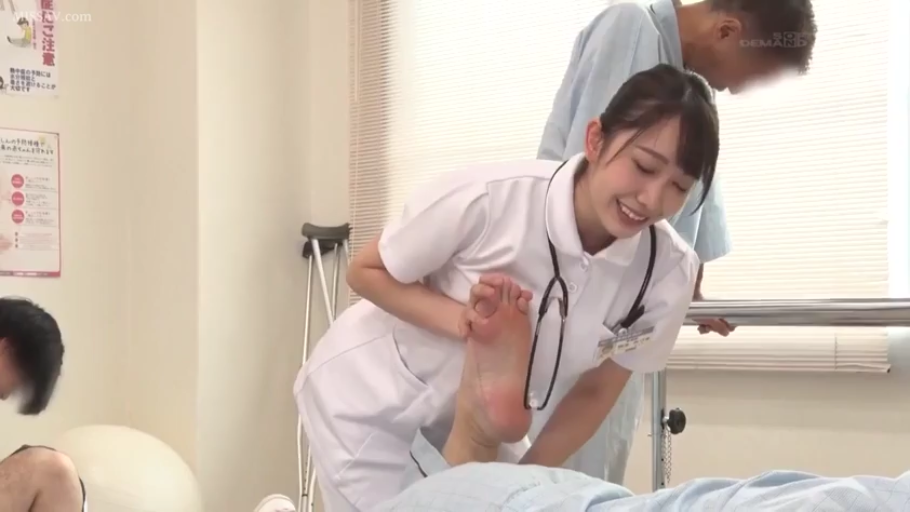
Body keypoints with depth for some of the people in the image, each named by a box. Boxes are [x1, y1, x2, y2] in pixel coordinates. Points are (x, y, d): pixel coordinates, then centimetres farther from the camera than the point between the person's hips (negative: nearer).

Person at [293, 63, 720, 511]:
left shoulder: (668, 273, -21)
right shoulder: (487, 197, -32)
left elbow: (594, 393, -6)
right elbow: (366, 272, -16)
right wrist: (459, 318, -32)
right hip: (368, 390, -4)